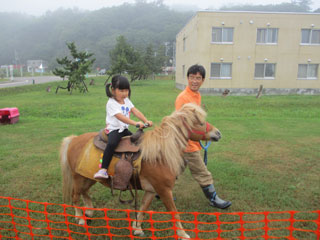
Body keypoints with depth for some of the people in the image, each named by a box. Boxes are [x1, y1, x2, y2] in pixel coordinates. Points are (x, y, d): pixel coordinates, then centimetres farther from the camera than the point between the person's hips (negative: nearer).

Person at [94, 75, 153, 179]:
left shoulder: (126, 100, 12)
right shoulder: (111, 103, -12)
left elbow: (135, 111, 1)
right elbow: (120, 117, -26)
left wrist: (146, 121, -14)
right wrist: (135, 123, -36)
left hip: (124, 129, 7)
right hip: (114, 129, -7)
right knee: (111, 144, -33)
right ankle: (103, 169, -30)